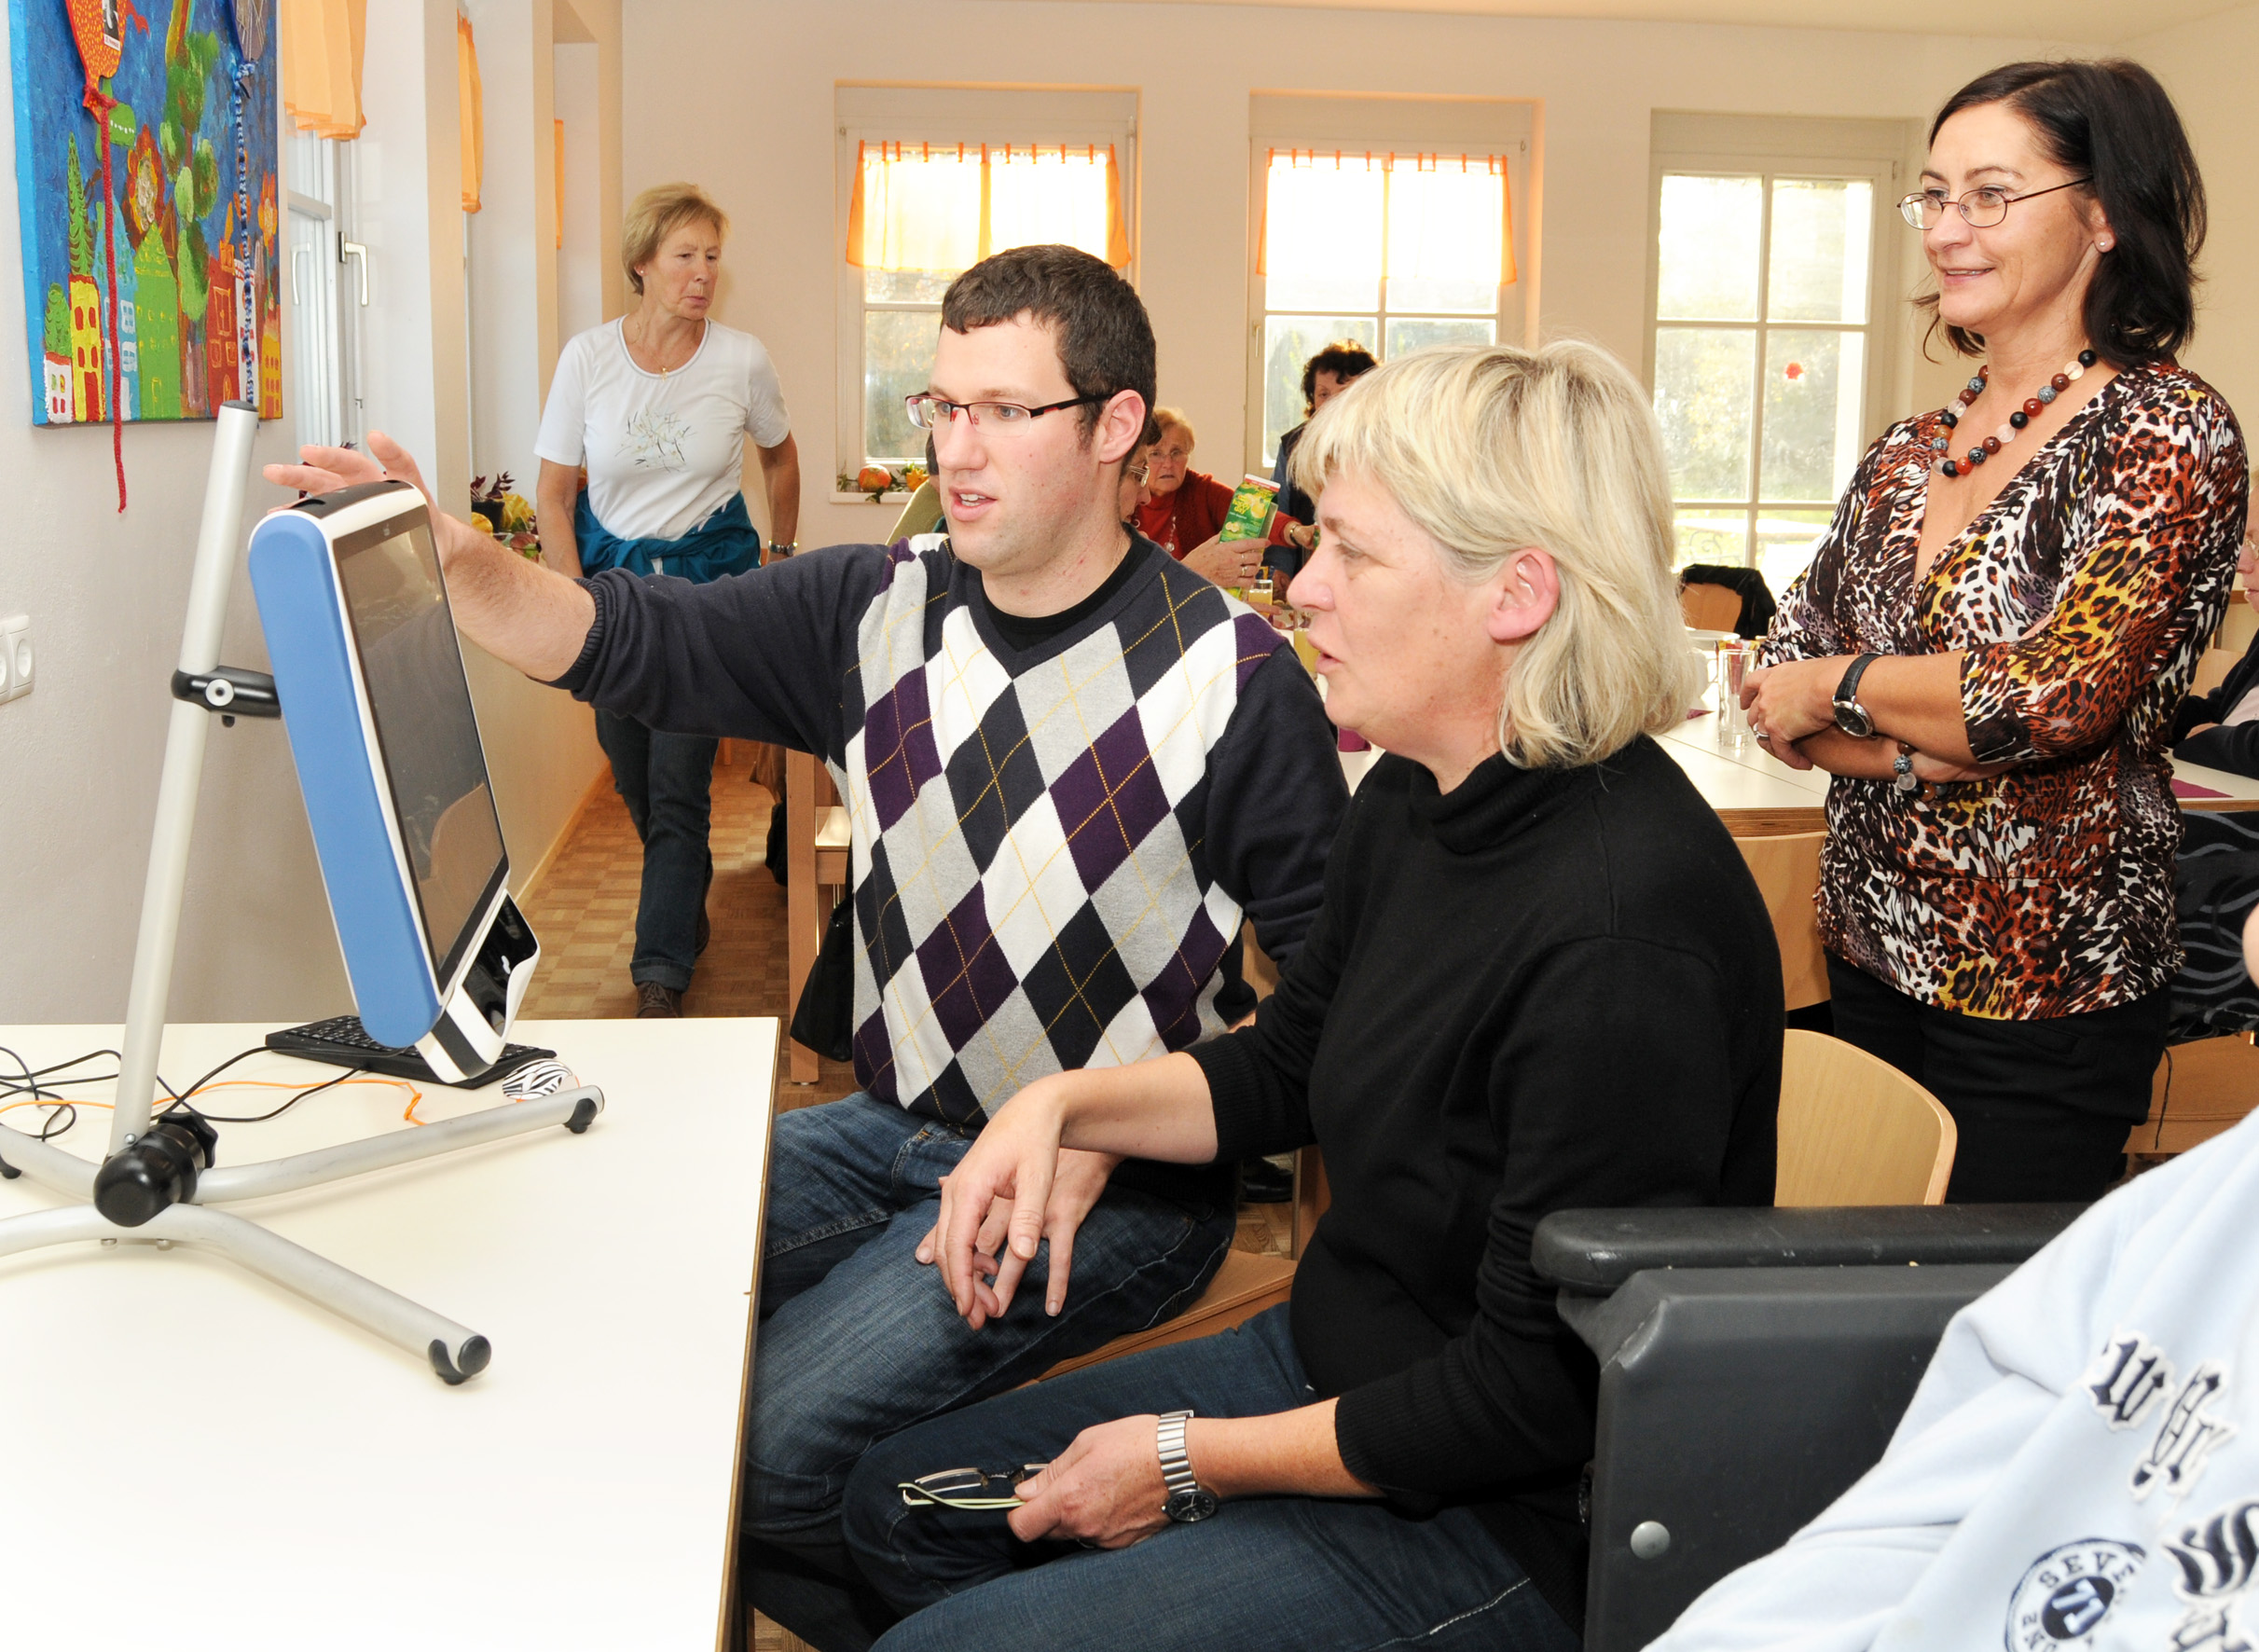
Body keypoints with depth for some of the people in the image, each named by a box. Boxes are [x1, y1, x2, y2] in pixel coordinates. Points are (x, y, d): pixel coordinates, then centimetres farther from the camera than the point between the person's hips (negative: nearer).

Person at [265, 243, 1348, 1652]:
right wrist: (457, 559, -25)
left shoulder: (1233, 675, -12)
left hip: (1112, 1185, -6)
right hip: (892, 1128, 6)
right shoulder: (880, 613, 3)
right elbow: (626, 639, -5)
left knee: (754, 1442, -20)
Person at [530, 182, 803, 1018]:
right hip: (610, 572, 2)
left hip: (709, 576, -2)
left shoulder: (742, 360, -7)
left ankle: (661, 972, -2)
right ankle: (686, 909, 37)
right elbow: (553, 495, -2)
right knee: (633, 773, 10)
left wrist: (783, 557, 17)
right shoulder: (587, 357, -6)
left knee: (678, 779, -9)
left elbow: (780, 456, 13)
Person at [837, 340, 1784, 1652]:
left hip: (1506, 1526, -9)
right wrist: (1061, 1104, -1)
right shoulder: (1412, 803, -1)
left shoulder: (1623, 934, -31)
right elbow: (1283, 1068, 16)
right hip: (1333, 1363, 9)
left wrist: (1192, 1462, -16)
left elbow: (1539, 1394, -26)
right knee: (903, 1507, 15)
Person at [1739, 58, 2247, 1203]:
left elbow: (2060, 697, -24)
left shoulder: (2170, 434, -11)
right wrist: (1923, 746, -15)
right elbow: (1777, 697, 3)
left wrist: (1841, 685, -10)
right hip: (1871, 960, 6)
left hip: (2041, 999, -6)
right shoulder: (1907, 453, 7)